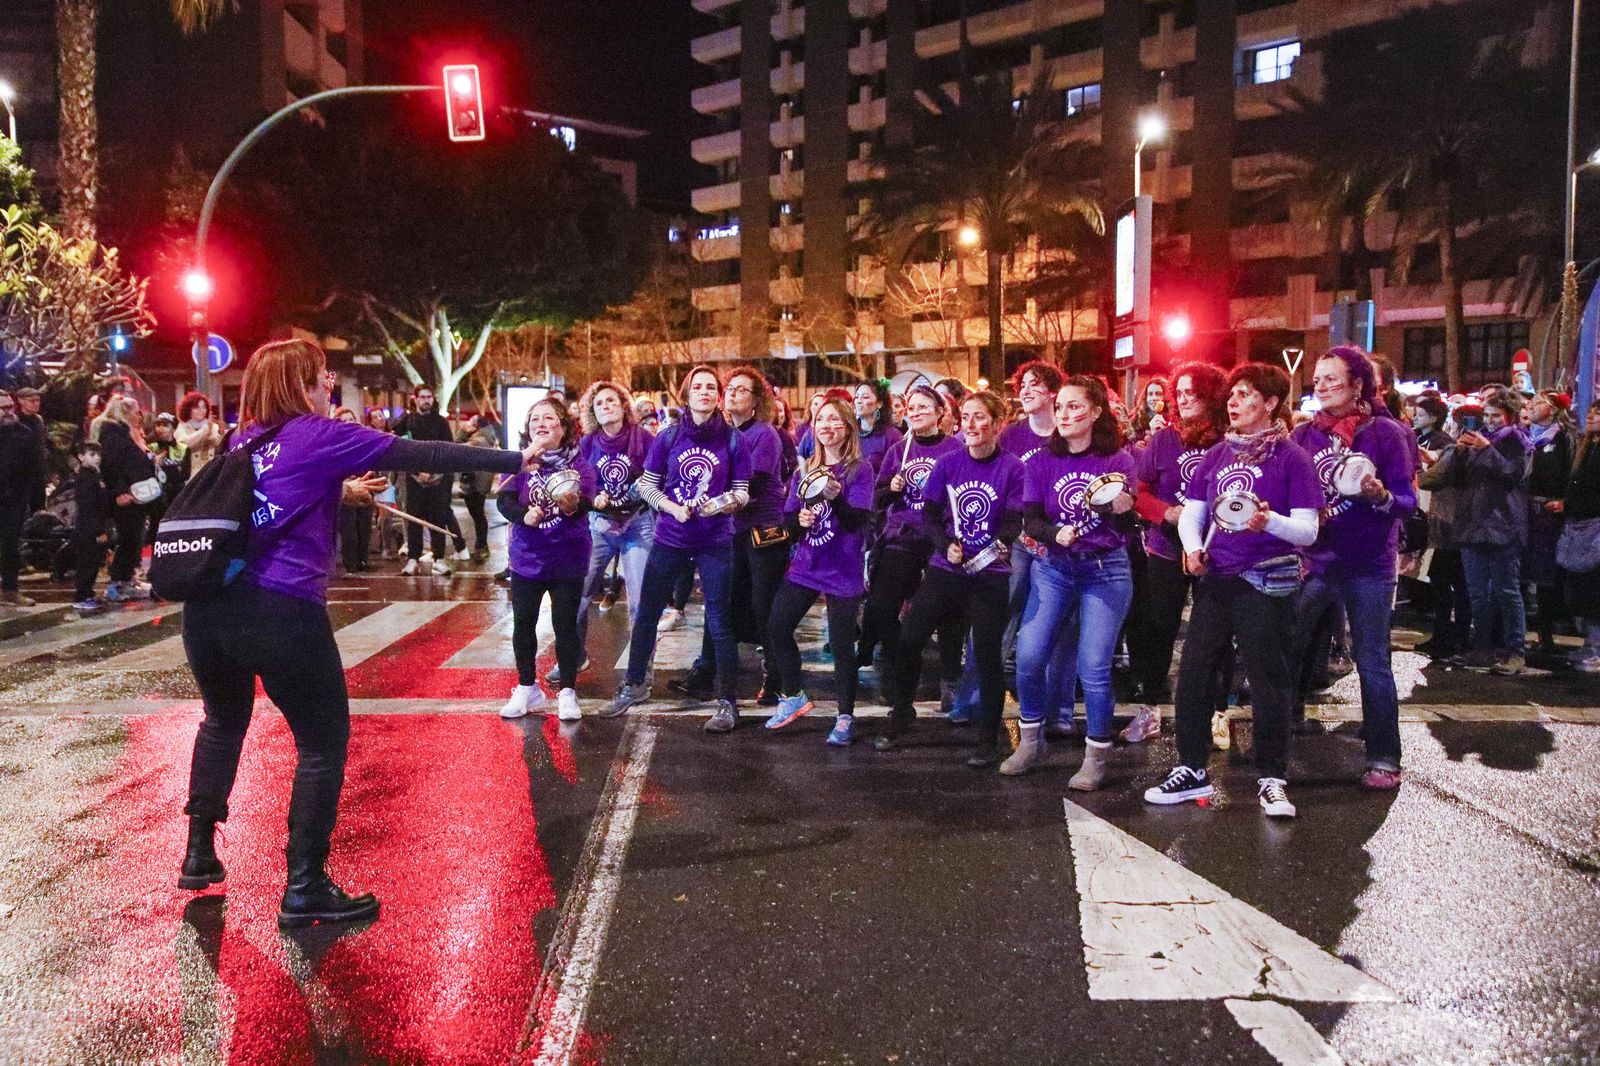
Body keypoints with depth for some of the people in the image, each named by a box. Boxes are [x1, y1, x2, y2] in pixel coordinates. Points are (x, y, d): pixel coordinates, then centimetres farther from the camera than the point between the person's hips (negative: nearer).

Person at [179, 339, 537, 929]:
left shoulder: (243, 441, 17)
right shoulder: (318, 436, -1)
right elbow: (422, 455, -3)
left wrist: (343, 488, 34)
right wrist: (514, 460, 1)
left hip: (208, 605, 7)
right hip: (281, 610, -7)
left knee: (224, 721, 30)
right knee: (324, 743, 7)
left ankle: (199, 852, 38)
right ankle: (304, 888, 9)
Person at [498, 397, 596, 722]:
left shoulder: (579, 464, -6)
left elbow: (586, 504, -19)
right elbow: (503, 500, -10)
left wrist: (573, 505, -41)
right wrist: (523, 515, -29)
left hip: (567, 560, -2)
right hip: (526, 558, 2)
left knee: (566, 625, 2)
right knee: (523, 623, 9)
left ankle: (567, 692, 16)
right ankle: (527, 688, 26)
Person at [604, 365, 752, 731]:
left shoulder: (733, 440, -4)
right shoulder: (668, 438, -1)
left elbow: (742, 491, 0)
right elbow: (646, 484, 3)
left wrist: (724, 503, -20)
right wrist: (672, 507, -13)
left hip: (715, 542, -2)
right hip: (670, 538, 2)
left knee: (720, 623, 1)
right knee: (646, 614, 11)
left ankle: (728, 702, 11)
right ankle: (634, 685, 30)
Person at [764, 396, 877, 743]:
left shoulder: (859, 470, -6)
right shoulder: (805, 470, 9)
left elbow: (857, 521, -16)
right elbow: (788, 517, 10)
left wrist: (835, 496, -34)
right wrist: (799, 521, -13)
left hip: (843, 570, -5)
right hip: (805, 566, 5)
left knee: (842, 642, -2)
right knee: (777, 628, 0)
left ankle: (845, 716, 12)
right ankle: (794, 696, 20)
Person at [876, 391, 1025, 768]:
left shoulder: (1012, 468, -6)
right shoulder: (948, 463, 2)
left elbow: (1013, 523, -9)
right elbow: (928, 514, 0)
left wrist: (998, 546, -30)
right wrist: (947, 546, -17)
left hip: (990, 576, -3)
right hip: (944, 570, 3)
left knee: (987, 655, 2)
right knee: (907, 641, 1)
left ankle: (988, 740, 18)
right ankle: (901, 715, 23)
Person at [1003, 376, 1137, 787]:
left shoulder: (1117, 460, -3)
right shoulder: (1042, 461, 2)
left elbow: (1127, 526, -9)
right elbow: (1030, 520, -3)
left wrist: (1122, 505, -31)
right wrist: (1055, 534, -24)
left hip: (1106, 571, -2)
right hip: (1053, 568, 2)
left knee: (1093, 667, -7)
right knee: (1029, 657, -6)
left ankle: (1097, 757, 10)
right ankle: (1031, 740, 17)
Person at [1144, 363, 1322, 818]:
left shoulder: (1291, 457, -4)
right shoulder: (1216, 454, 12)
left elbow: (1307, 530, -9)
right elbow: (1191, 512, 15)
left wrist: (1269, 521, -28)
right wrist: (1193, 547, -5)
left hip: (1266, 580, -5)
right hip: (1215, 577, 5)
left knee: (1268, 680, 1)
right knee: (1192, 673, 6)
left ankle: (1272, 778, 14)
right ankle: (1192, 770, 18)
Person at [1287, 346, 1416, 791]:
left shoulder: (1385, 432, -5)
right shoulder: (1303, 435, 5)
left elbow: (1409, 500, -8)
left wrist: (1382, 496, -27)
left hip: (1369, 566, -4)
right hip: (1314, 561, 4)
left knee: (1372, 662, 2)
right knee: (1285, 649, 7)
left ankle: (1384, 758, 12)